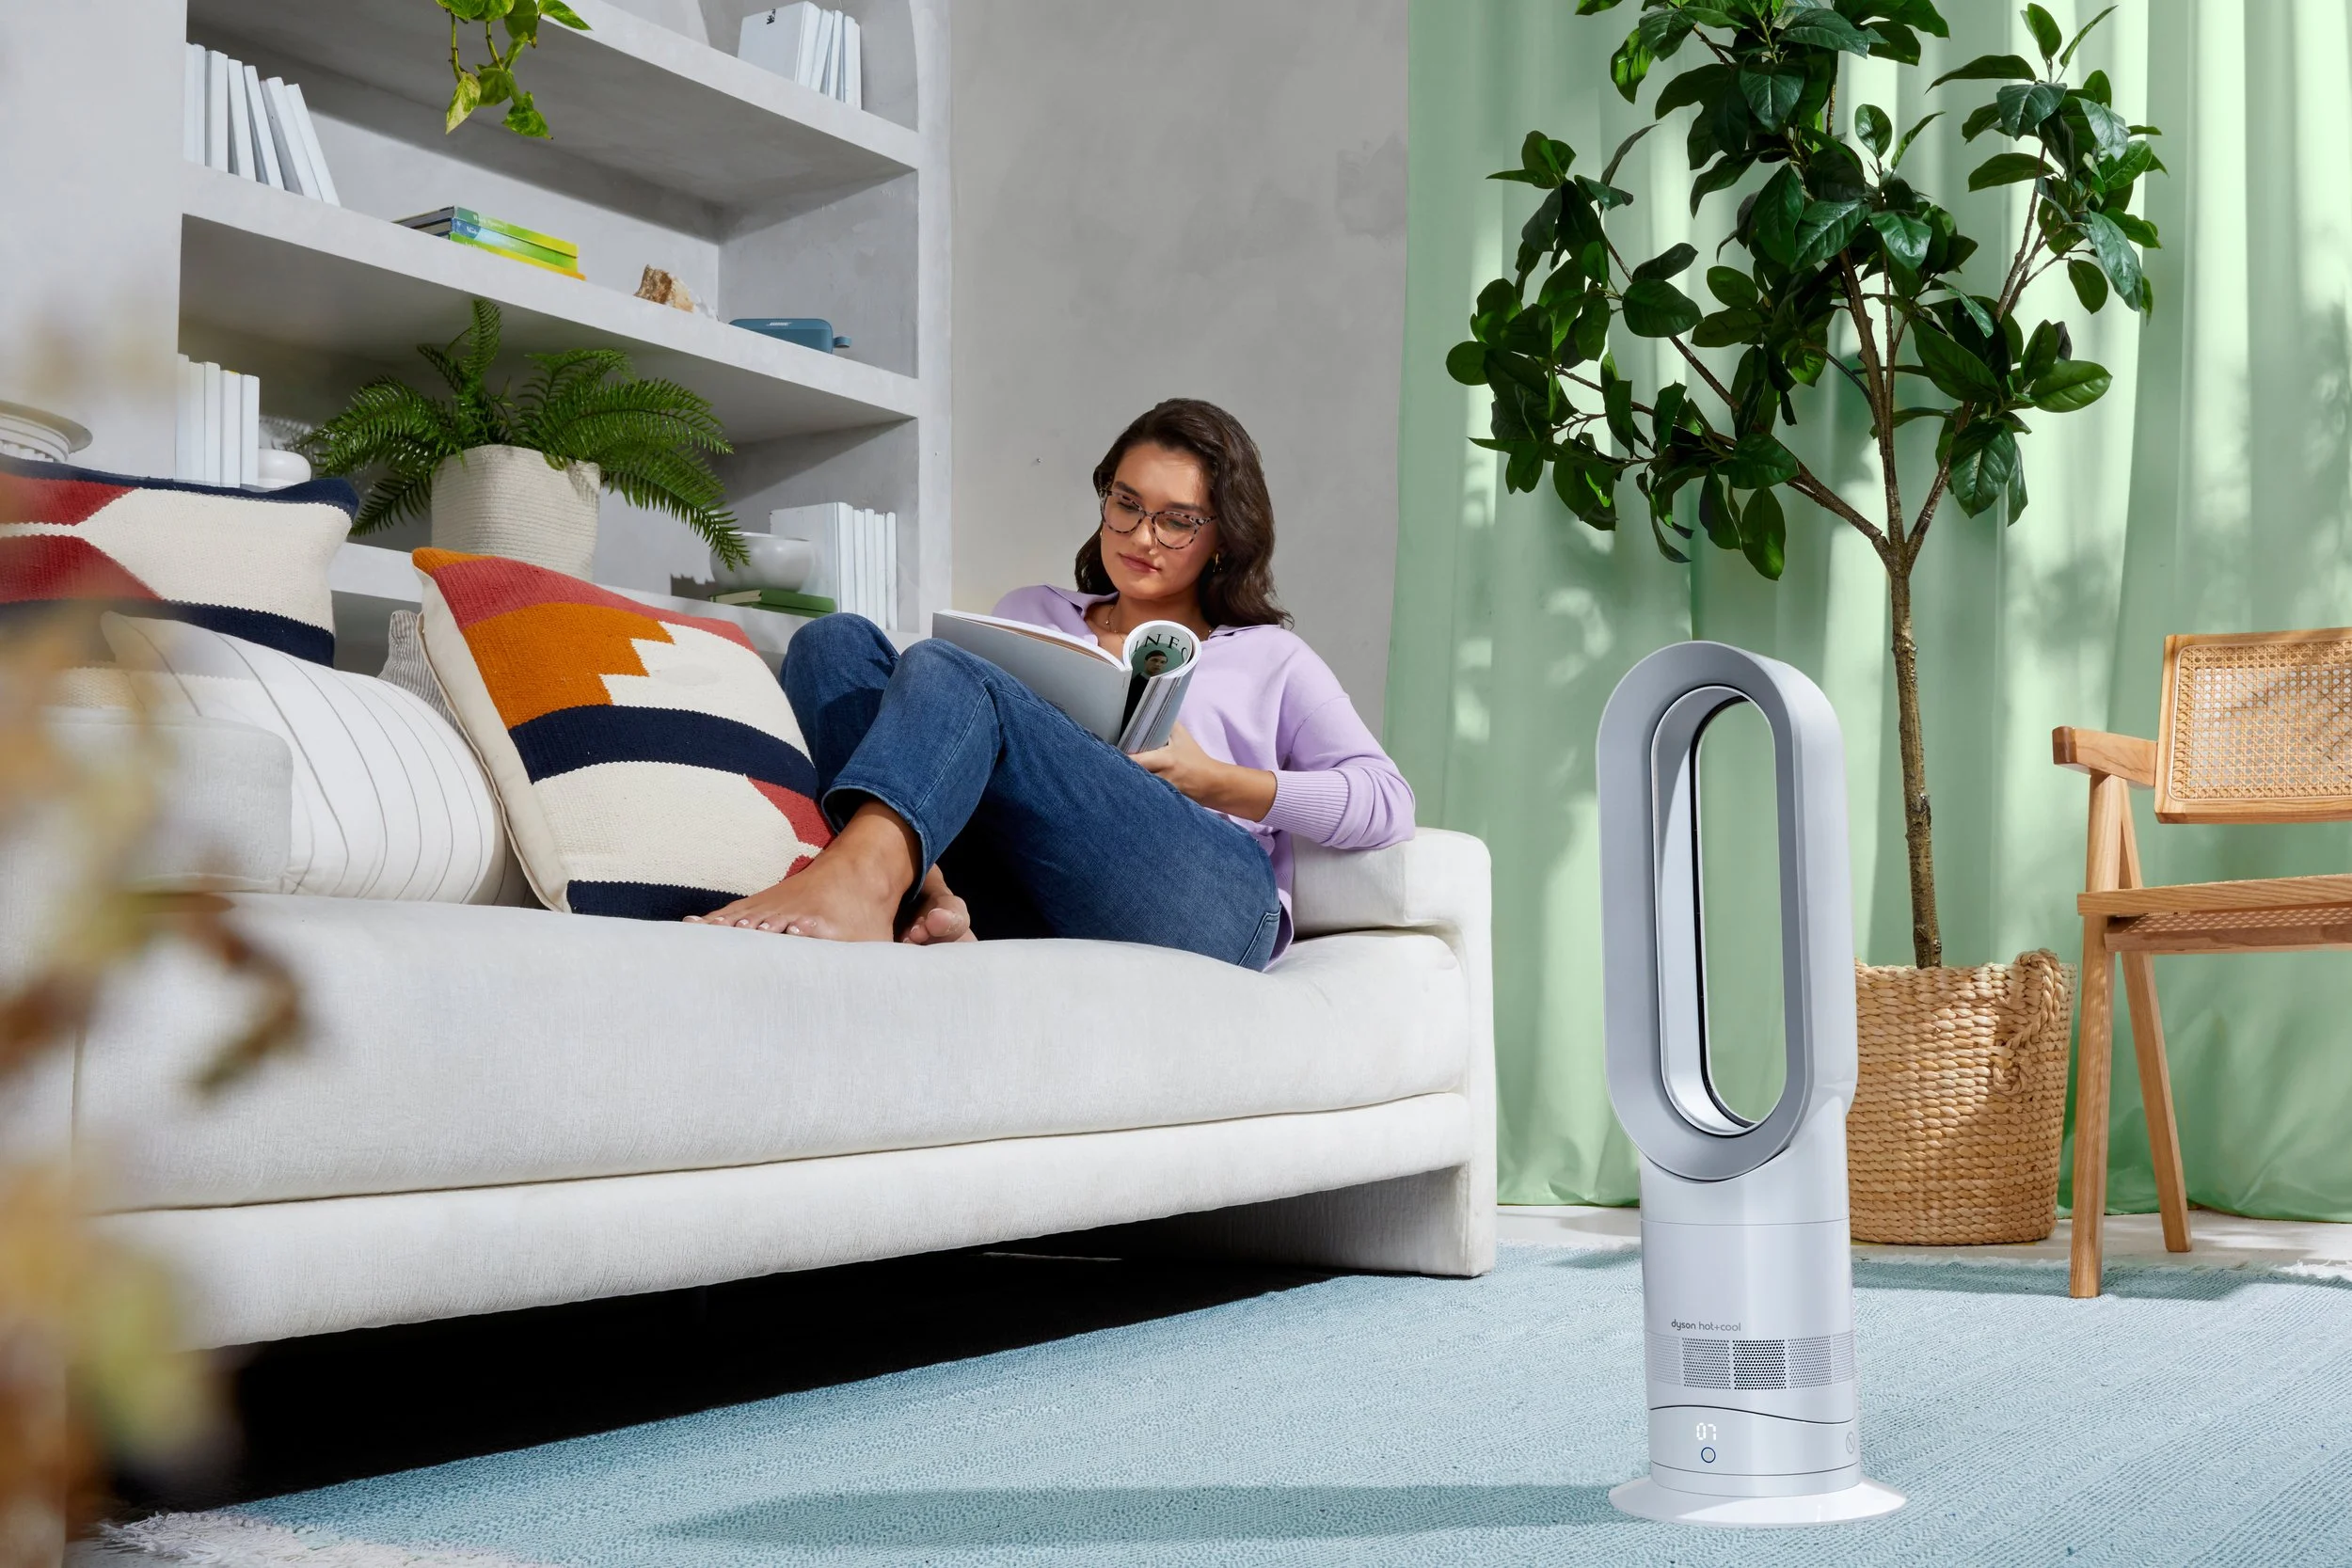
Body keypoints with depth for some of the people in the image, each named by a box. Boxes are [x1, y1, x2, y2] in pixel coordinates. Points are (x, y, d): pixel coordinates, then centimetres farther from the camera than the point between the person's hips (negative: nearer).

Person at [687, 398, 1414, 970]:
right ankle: (923, 905, -39)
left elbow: (1388, 802, 15)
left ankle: (851, 880, -53)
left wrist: (1214, 781, 2)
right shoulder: (1033, 613, 35)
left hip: (1203, 901, -3)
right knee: (837, 645, -13)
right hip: (1023, 909, 4)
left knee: (945, 676, -23)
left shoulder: (1267, 655, 27)